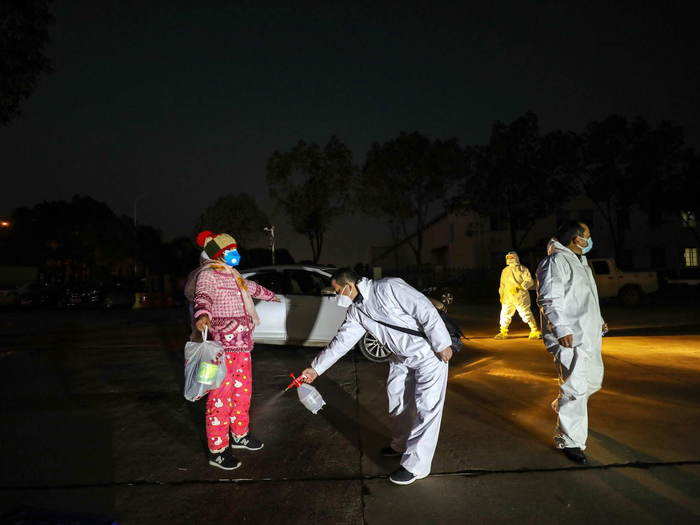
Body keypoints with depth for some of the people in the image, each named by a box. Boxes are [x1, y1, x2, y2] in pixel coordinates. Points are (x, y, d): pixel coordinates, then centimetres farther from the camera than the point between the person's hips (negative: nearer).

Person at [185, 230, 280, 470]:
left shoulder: (232, 275, 18)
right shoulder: (207, 274, -9)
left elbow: (252, 287, 37)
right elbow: (202, 297, -27)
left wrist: (271, 296, 52)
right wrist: (202, 315, -49)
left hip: (242, 344, 9)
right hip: (223, 346, -9)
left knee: (243, 392, 18)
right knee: (221, 396, -4)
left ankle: (240, 435, 36)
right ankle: (218, 451, 7)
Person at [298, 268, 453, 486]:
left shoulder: (389, 288, -25)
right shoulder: (356, 311, -1)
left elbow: (426, 310, -25)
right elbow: (341, 340, 4)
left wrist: (442, 344, -22)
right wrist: (316, 368, 3)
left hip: (429, 354, -8)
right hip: (401, 358, 8)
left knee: (425, 408, -4)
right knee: (397, 401, 18)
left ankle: (415, 465, 6)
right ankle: (401, 445, 41)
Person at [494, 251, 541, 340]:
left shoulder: (523, 269, -2)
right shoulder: (505, 271, 16)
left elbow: (529, 281, -10)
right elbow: (502, 284, 25)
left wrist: (519, 287, -22)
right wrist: (501, 295, 22)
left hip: (520, 296, -5)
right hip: (508, 297, 5)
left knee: (526, 314, -5)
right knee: (505, 314, 8)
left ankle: (535, 331, 9)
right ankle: (503, 332, 22)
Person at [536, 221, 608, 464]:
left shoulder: (579, 261, 19)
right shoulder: (556, 262, -15)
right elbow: (549, 300, -22)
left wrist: (599, 321, 30)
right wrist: (562, 330, -27)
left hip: (588, 335, 11)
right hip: (569, 338, -10)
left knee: (593, 379, 21)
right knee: (575, 387, -9)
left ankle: (562, 408, 43)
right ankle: (569, 441, 2)